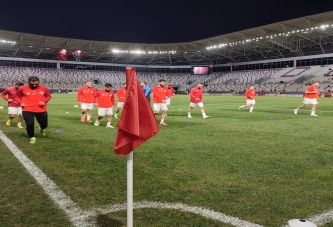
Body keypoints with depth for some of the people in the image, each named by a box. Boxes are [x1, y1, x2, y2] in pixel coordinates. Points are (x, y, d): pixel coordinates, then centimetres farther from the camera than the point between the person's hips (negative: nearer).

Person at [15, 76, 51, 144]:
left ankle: (42, 128, 50)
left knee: (44, 124, 10)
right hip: (27, 110, -1)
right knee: (29, 124, -12)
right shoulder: (22, 88, -4)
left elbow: (48, 96, 12)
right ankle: (32, 137, 14)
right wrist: (21, 103, -5)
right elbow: (17, 96, 12)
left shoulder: (44, 88, -3)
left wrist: (44, 101, -7)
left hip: (41, 110, 1)